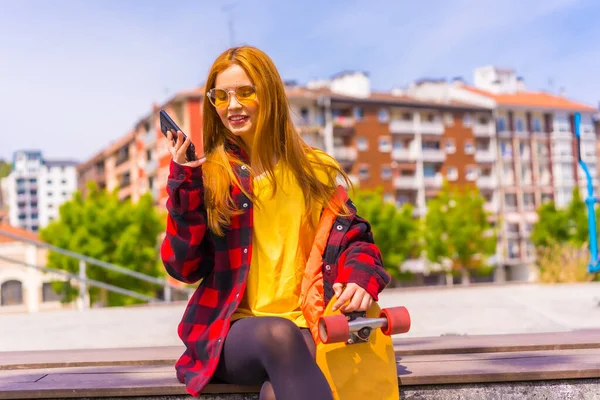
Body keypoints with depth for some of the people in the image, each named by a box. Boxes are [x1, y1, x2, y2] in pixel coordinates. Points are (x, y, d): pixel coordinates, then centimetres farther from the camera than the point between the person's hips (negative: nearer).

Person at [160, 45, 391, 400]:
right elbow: (184, 267, -1)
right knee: (279, 335, -36)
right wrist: (184, 183, -12)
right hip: (231, 332, 0)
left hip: (304, 326, 1)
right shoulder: (206, 174, 6)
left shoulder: (314, 170, 11)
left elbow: (353, 237, 11)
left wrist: (361, 279, -12)